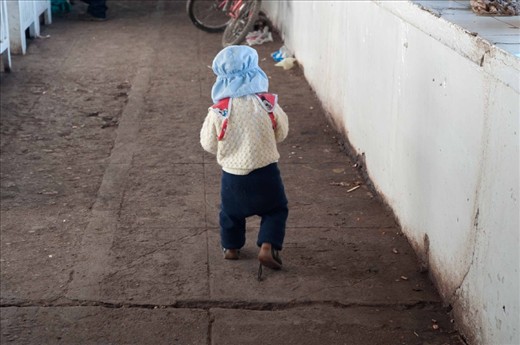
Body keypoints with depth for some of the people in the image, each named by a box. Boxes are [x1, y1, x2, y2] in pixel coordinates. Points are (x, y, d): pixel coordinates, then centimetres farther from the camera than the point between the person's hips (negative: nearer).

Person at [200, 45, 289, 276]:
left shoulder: (218, 111, -17)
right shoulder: (268, 104, -13)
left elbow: (208, 145, -5)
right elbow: (281, 134, 1)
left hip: (233, 175, 0)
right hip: (265, 171, 0)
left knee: (231, 212, 25)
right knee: (276, 209, 20)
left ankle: (231, 247, 38)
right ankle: (267, 246, 6)